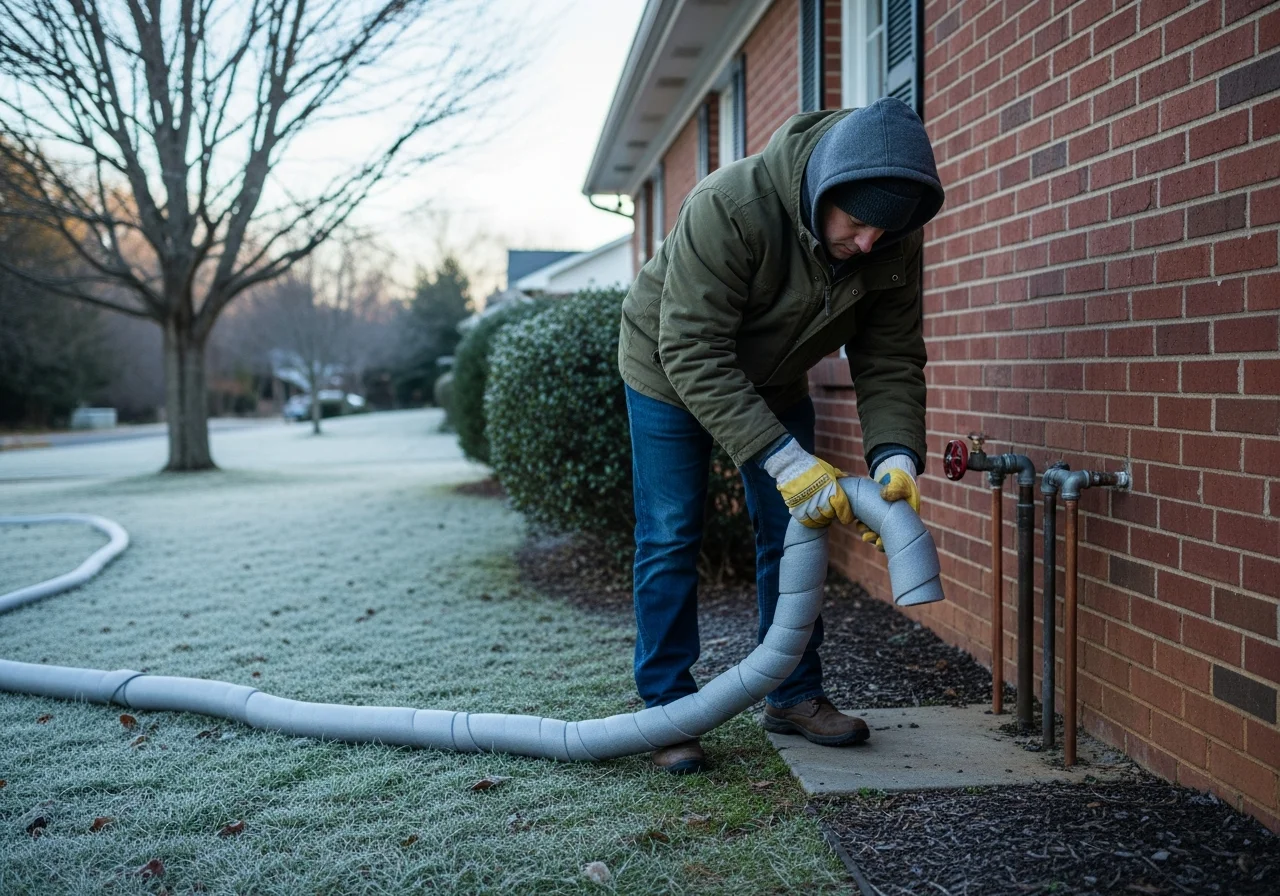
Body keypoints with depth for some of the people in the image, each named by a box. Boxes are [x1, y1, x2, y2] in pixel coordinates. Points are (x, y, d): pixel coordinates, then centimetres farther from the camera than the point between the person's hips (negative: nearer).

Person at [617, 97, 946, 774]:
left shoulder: (894, 242, -22)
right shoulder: (729, 207, -40)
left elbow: (891, 360, -16)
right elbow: (691, 353, -40)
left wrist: (895, 455, -35)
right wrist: (784, 460, -45)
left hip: (774, 382, 5)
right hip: (669, 371, -5)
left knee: (793, 533, 5)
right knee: (669, 540, -4)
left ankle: (794, 696, 19)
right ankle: (667, 707, 8)